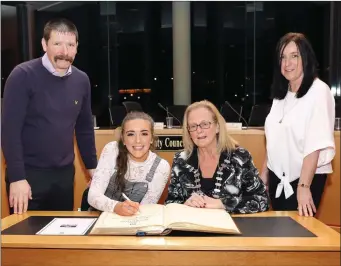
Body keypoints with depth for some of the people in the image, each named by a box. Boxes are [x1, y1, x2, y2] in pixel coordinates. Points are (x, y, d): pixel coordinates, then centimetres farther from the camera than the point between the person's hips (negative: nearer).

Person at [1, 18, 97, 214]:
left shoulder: (81, 80, 3)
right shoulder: (23, 75, -12)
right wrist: (17, 177, -17)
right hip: (29, 173, -4)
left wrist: (93, 167, 11)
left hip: (65, 173, 4)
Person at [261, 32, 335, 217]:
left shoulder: (319, 91, -13)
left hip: (305, 178, -6)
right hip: (278, 177, 7)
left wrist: (304, 186, -25)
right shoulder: (281, 93, 9)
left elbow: (315, 144, -21)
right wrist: (264, 172, 10)